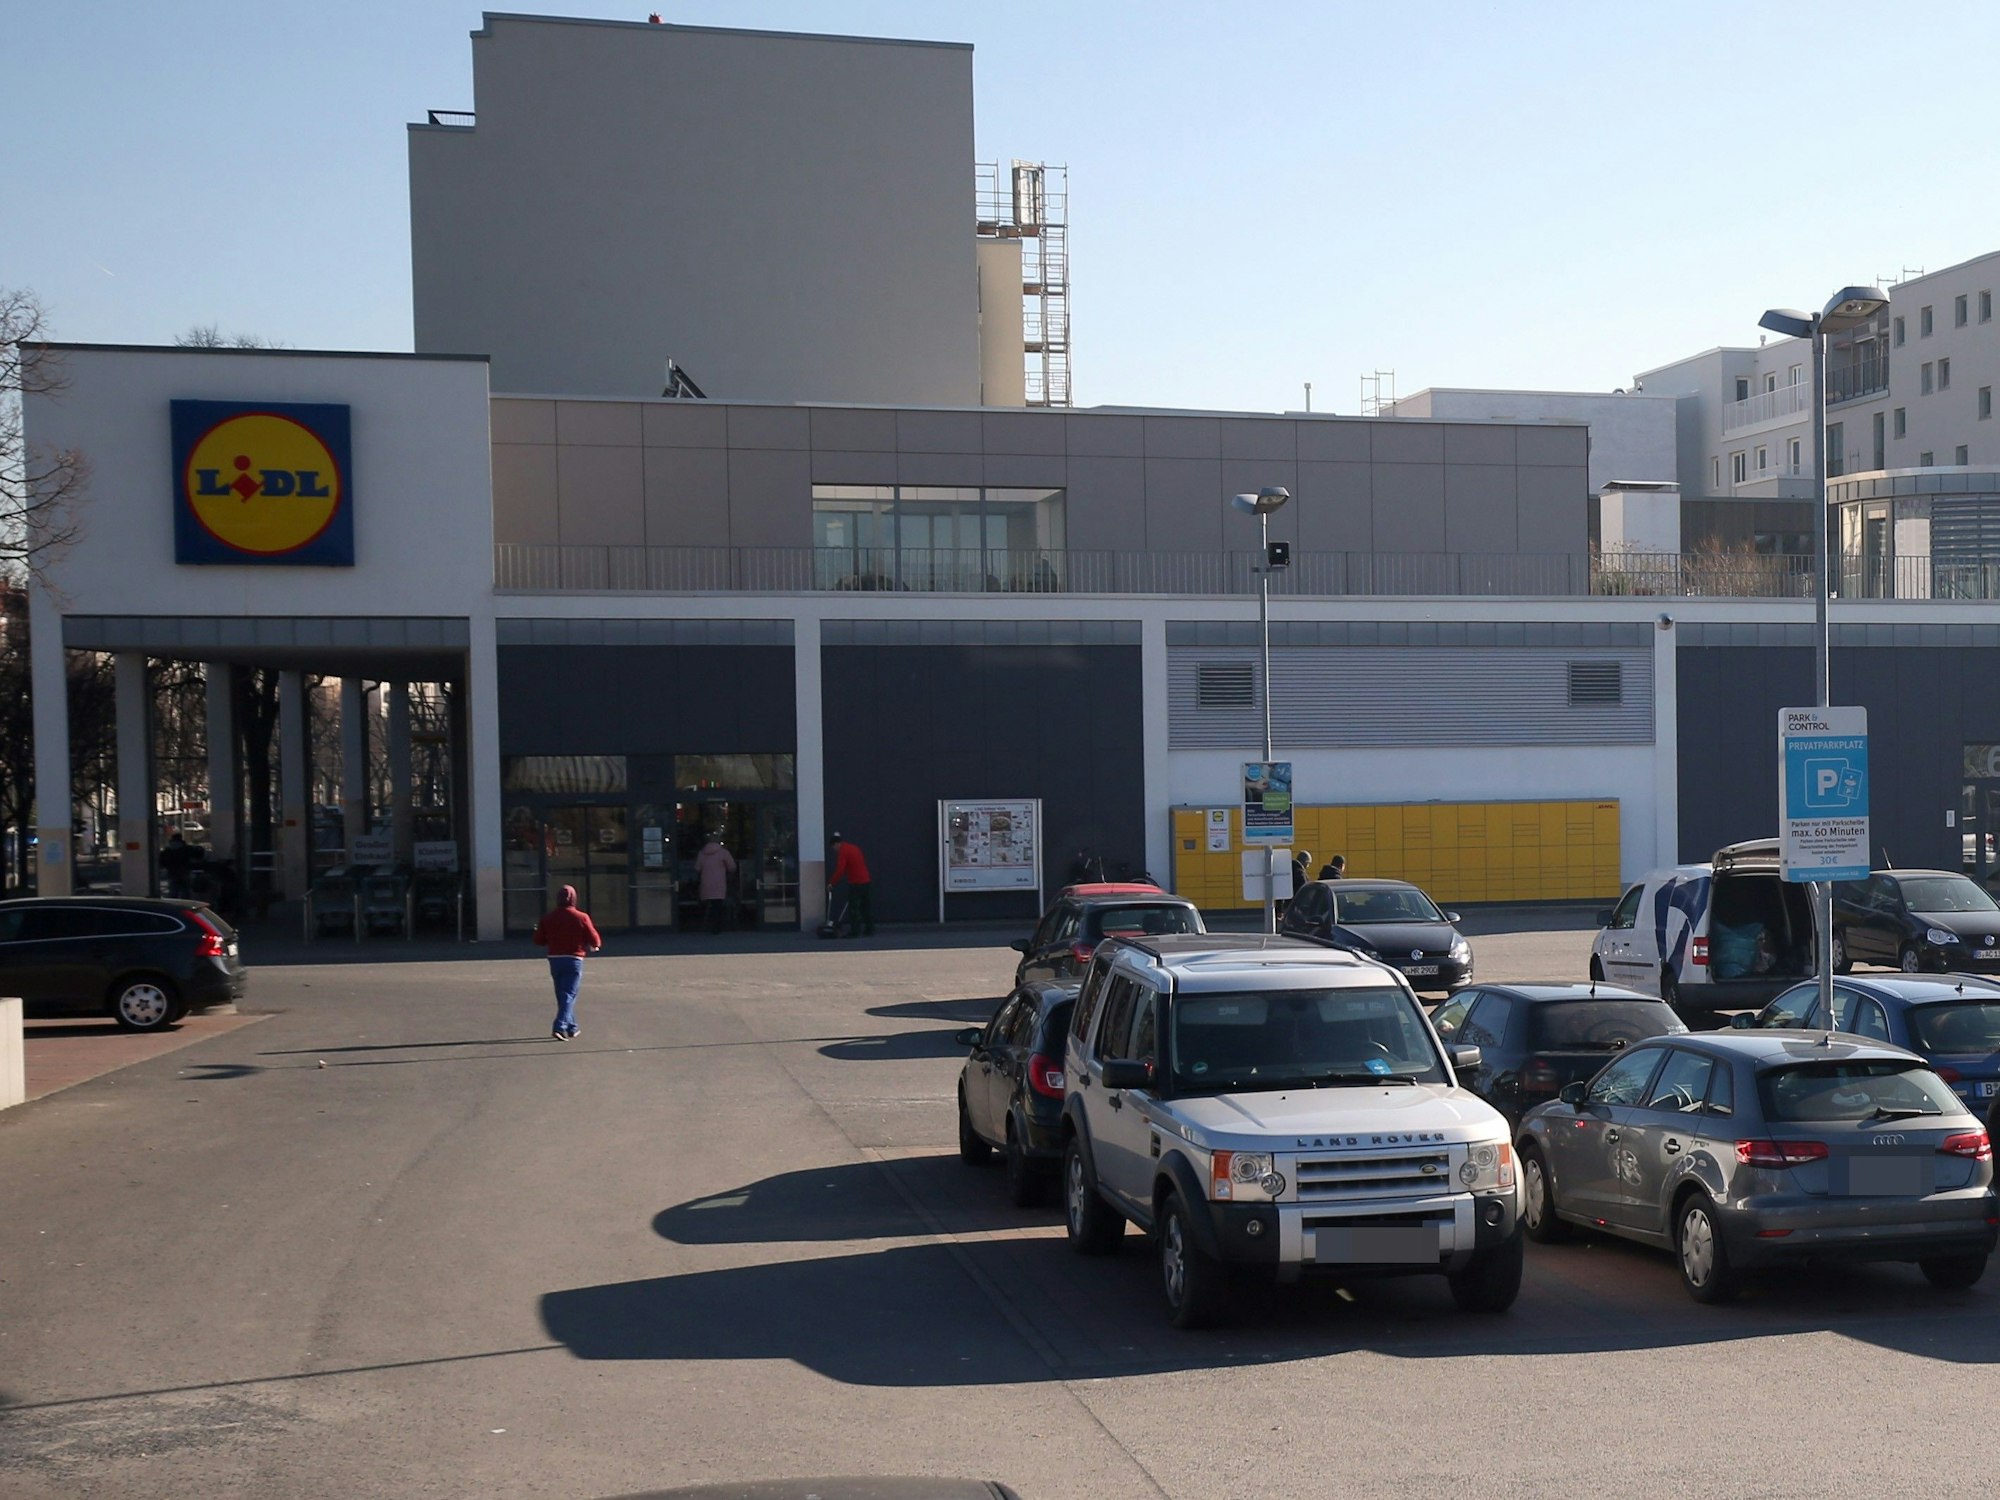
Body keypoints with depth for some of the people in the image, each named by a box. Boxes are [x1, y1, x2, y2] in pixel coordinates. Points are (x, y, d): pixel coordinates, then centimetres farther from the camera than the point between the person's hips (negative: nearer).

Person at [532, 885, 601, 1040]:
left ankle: (571, 1028, 25)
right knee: (569, 995, -3)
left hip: (554, 959, 4)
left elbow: (539, 939, 4)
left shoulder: (548, 918, 1)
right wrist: (594, 946, 16)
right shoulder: (581, 917, -8)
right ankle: (560, 1027, -19)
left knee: (562, 995, 16)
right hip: (573, 960, -4)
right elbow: (595, 940, -7)